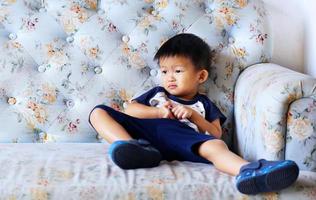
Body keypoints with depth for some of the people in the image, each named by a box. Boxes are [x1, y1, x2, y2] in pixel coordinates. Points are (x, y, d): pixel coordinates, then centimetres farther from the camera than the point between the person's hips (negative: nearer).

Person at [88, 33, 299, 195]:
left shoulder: (203, 104, 31)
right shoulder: (157, 93, 36)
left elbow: (216, 134, 16)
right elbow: (130, 109, 18)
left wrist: (193, 115, 2)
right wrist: (158, 112, 2)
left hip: (178, 136, -2)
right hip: (146, 130, 2)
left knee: (215, 146, -35)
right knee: (99, 112, -17)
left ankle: (248, 171, -65)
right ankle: (131, 146, -44)